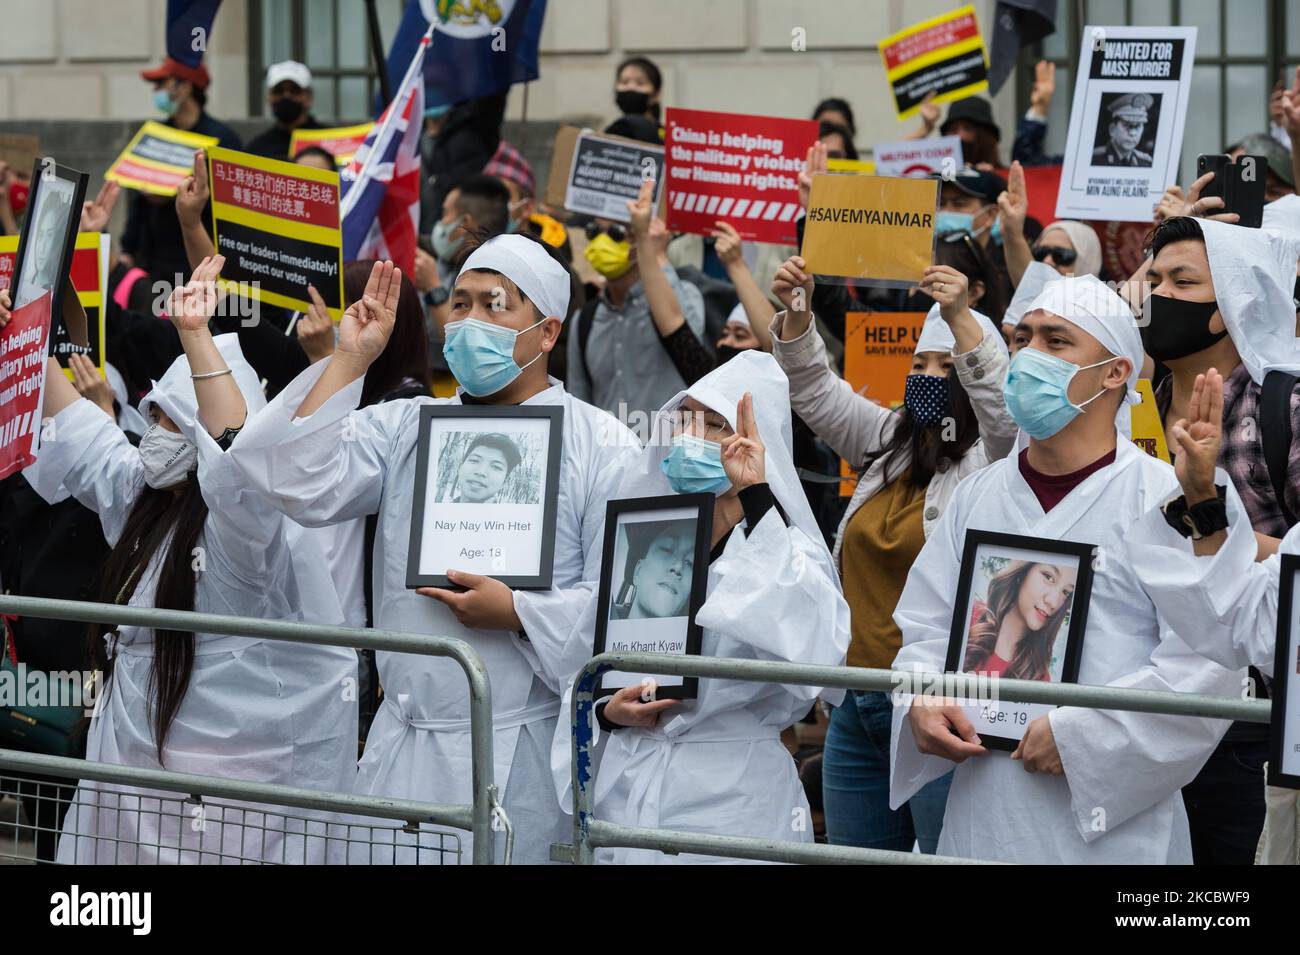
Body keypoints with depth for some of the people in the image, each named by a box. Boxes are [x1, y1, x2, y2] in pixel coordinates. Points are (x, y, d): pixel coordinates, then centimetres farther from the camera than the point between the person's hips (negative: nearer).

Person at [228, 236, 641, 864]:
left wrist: (518, 614, -17)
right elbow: (301, 486, -3)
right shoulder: (405, 427, 13)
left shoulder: (601, 447, 0)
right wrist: (348, 361, -2)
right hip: (405, 743, 4)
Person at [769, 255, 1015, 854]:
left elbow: (1004, 407, -24)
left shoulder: (992, 460, -4)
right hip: (860, 705, 8)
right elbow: (817, 393, 14)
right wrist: (797, 315, -4)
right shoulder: (890, 445, 16)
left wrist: (962, 320, -37)